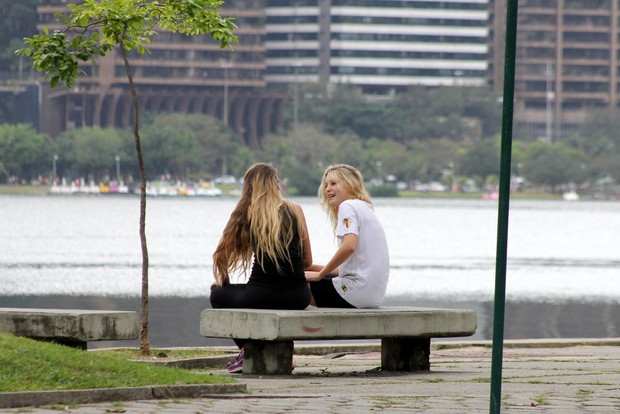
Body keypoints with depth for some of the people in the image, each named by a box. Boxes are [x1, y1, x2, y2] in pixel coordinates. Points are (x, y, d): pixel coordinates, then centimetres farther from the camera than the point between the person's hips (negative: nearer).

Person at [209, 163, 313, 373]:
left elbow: (221, 255, 7)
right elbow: (307, 261, 12)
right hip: (298, 298, 3)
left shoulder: (248, 211, 3)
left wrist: (223, 282, 26)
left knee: (218, 295, 27)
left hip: (262, 296, -3)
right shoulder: (295, 210, 8)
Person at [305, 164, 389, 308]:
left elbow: (349, 246, -23)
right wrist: (316, 268, 13)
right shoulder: (366, 209, 23)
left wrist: (320, 274, -11)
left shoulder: (348, 206, -6)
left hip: (357, 291, -10)